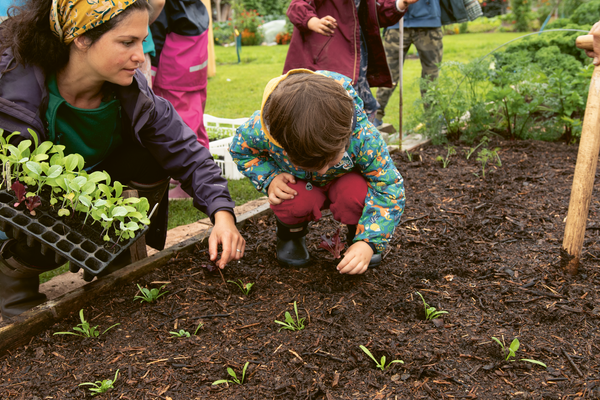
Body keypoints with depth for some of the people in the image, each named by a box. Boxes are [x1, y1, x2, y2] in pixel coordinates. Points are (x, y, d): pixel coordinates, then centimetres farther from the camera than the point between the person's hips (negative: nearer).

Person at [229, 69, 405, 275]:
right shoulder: (262, 129, -36)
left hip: (344, 179, 0)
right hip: (299, 183, 1)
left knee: (355, 194, -35)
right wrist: (270, 178, -27)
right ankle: (290, 234, 2)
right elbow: (240, 149, -10)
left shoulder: (362, 135, -40)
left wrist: (368, 242, -38)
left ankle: (357, 235, 0)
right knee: (295, 201, -34)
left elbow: (389, 188, -29)